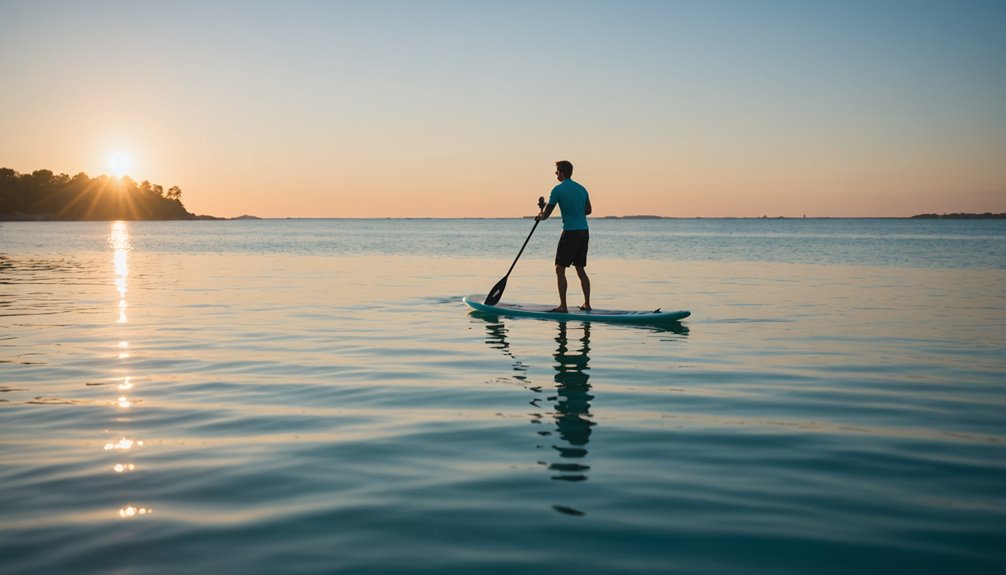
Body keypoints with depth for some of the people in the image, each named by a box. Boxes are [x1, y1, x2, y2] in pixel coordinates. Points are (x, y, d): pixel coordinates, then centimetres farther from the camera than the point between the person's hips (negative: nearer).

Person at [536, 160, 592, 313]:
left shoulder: (558, 189, -7)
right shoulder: (582, 189, 12)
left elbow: (545, 215, -4)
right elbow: (588, 210, 23)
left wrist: (539, 217, 17)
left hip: (570, 232, -7)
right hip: (584, 231, 7)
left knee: (560, 269, -2)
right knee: (580, 269, 15)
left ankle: (563, 306, -6)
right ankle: (587, 304, 16)